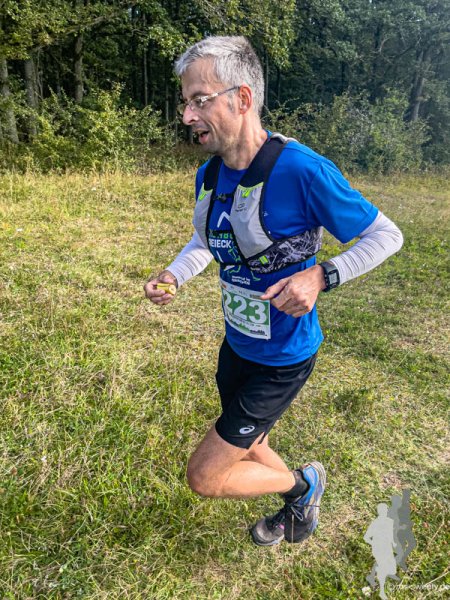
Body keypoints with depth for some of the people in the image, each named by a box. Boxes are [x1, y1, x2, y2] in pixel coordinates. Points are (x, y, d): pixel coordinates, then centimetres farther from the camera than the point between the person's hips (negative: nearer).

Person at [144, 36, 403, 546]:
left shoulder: (302, 170, -25)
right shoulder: (209, 175, -3)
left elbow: (386, 236, -14)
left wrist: (320, 276, -29)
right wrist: (171, 277, -5)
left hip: (281, 358, -7)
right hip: (236, 345, 8)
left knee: (205, 476, -1)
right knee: (247, 449, 28)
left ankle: (303, 484, 27)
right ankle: (297, 508, 60)